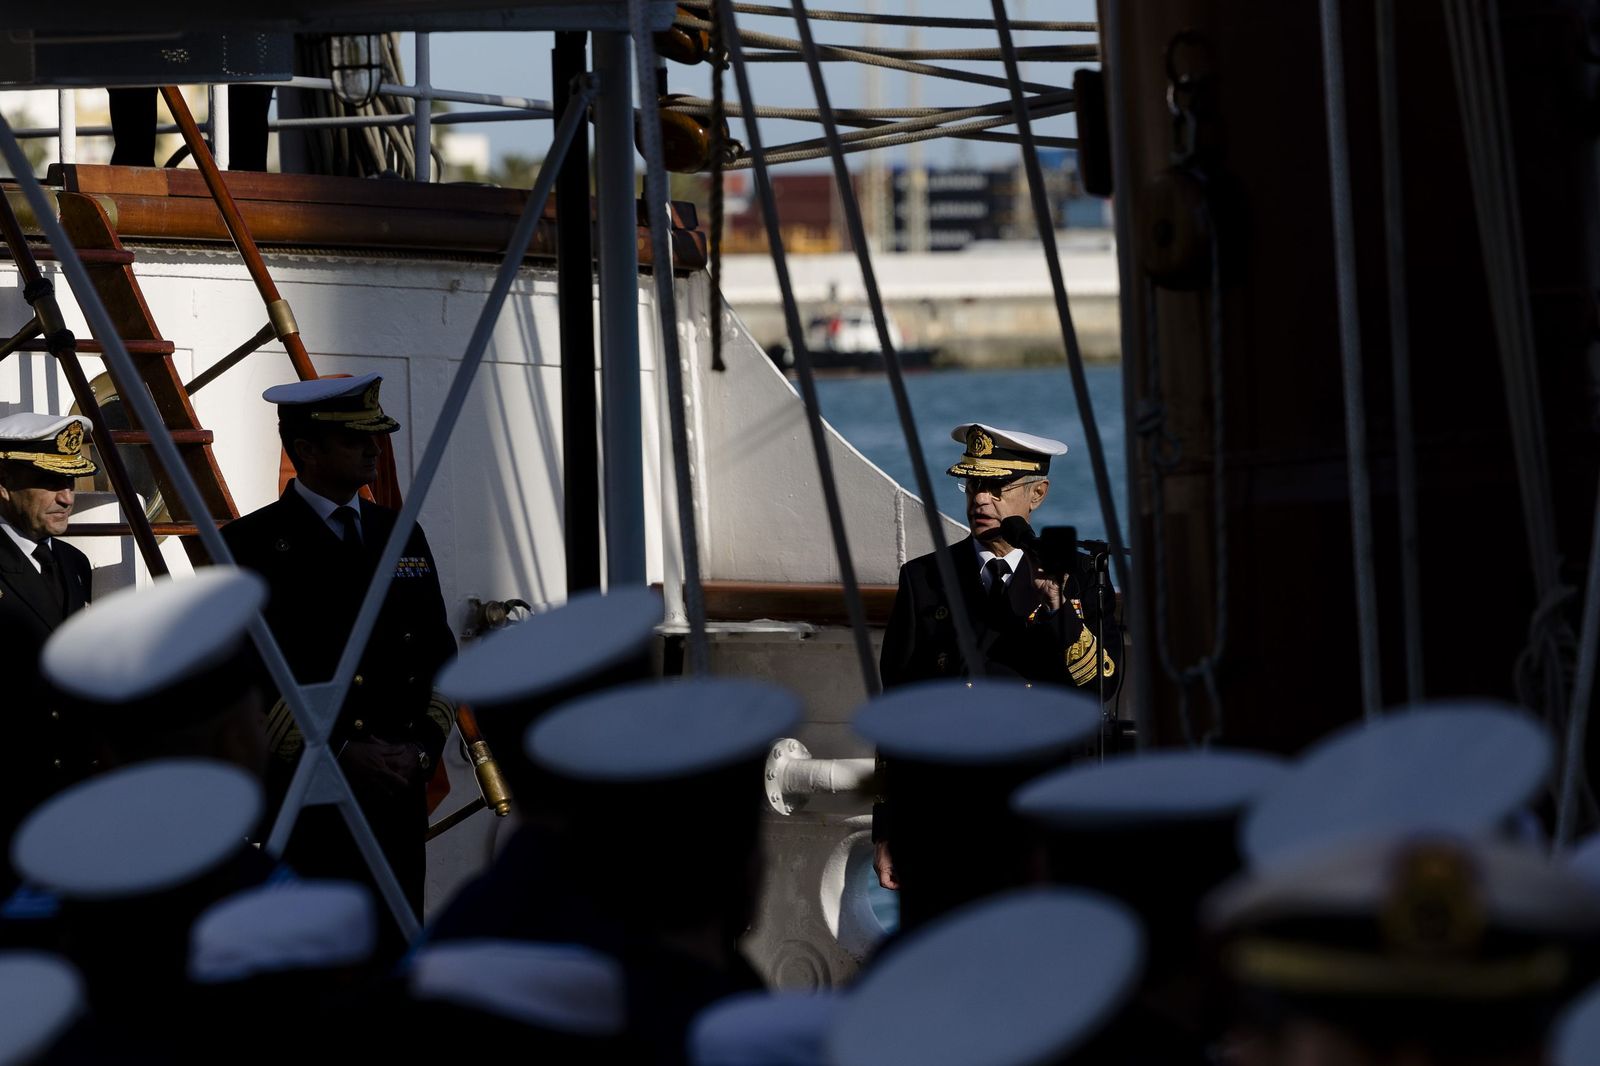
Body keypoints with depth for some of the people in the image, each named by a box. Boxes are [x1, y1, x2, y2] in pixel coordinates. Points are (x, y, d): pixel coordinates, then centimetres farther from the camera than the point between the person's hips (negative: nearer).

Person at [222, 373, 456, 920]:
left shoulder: (402, 536, 15)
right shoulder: (251, 544, -2)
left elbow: (437, 655, 18)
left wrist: (424, 746, 0)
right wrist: (337, 752, -14)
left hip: (399, 793, 5)